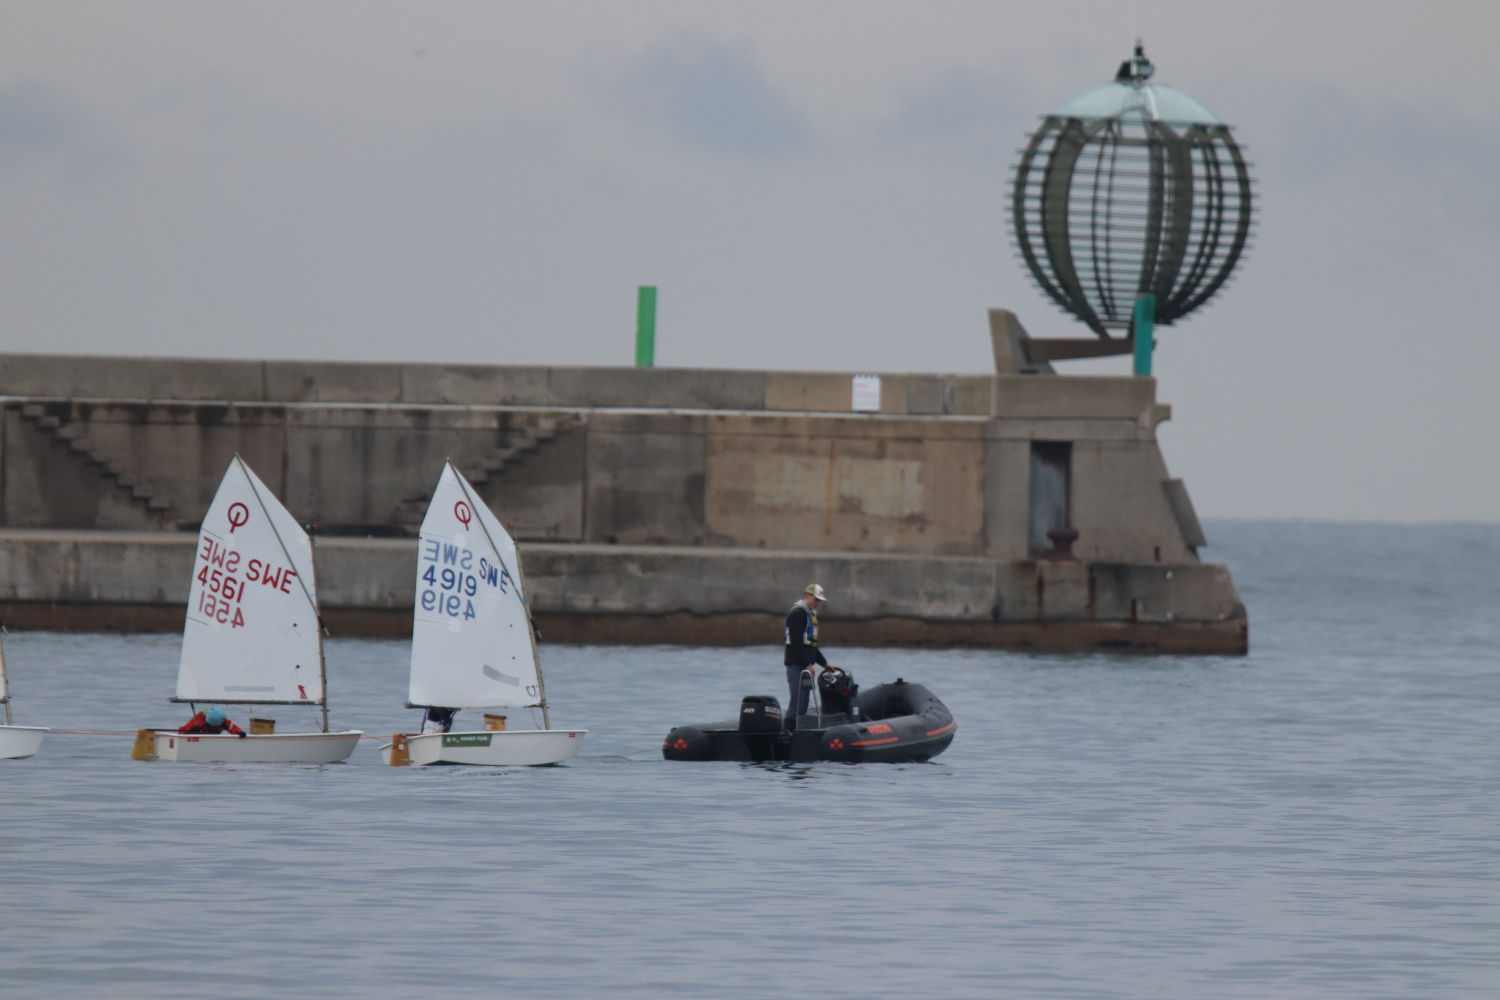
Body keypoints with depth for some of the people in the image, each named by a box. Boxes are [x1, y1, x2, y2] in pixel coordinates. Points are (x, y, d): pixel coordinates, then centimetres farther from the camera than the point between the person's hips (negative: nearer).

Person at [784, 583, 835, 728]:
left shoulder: (811, 614, 21)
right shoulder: (797, 613, -11)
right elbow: (797, 642, -19)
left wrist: (824, 663, 22)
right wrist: (807, 664, -20)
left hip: (805, 665, 10)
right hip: (796, 664, -10)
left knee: (803, 705, 8)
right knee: (797, 701, -15)